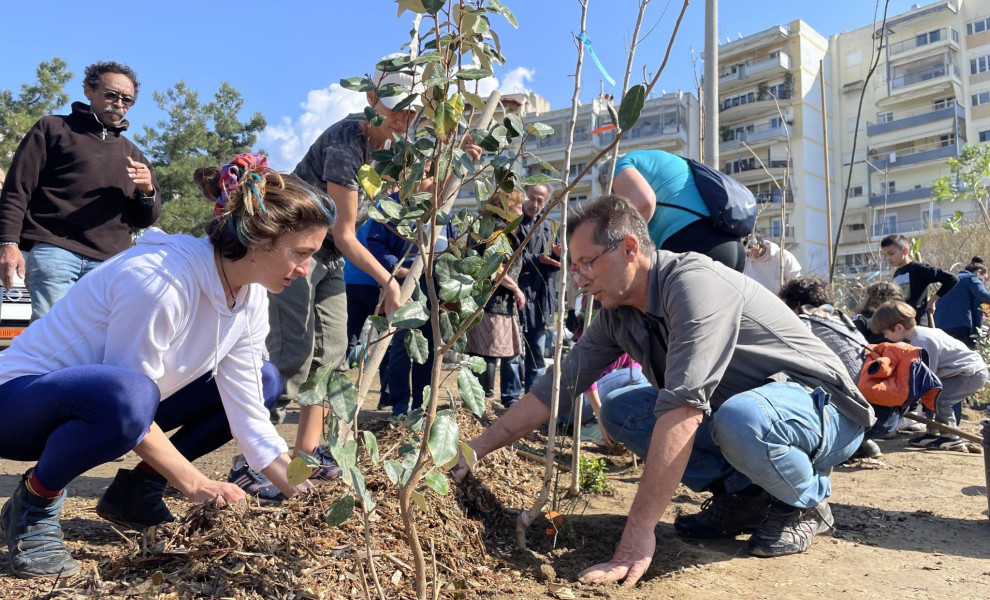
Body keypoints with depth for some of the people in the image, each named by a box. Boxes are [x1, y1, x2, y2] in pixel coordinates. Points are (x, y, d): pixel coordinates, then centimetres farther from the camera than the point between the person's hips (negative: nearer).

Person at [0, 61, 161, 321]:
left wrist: (147, 191, 0)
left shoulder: (132, 154, 26)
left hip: (109, 263, 3)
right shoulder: (53, 128, 15)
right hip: (55, 252, -3)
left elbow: (144, 220, 22)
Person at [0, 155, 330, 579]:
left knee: (263, 381, 1)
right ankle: (35, 502, -9)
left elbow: (245, 408, -7)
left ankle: (136, 492, 6)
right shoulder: (159, 281, -31)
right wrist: (194, 484, -21)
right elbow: (128, 393, -27)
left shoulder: (251, 298, -7)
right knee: (126, 394, -41)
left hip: (105, 404, 8)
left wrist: (299, 486, -13)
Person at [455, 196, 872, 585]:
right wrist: (475, 450, -5)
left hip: (822, 408, -7)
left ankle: (807, 500, -6)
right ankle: (741, 494, 2)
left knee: (740, 418, -39)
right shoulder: (617, 315, -3)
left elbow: (683, 404, -38)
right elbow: (557, 388, 0)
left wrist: (639, 531, -40)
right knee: (620, 412, -6)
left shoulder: (693, 282, -29)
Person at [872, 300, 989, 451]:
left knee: (939, 399, -19)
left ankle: (952, 439, -6)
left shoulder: (922, 342, -27)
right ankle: (932, 433, 15)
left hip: (973, 373, -10)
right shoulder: (919, 334, 3)